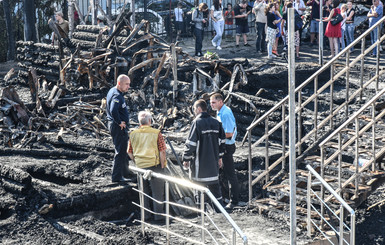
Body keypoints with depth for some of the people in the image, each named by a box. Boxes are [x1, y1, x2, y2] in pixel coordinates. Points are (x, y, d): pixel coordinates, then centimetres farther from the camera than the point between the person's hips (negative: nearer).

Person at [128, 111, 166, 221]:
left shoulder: (133, 134, 2)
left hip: (140, 167, 4)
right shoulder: (156, 133, -9)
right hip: (154, 165, -3)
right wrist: (162, 166, -2)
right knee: (157, 192, 7)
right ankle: (158, 215, 10)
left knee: (144, 192, 16)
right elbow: (162, 152, -10)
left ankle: (145, 214, 20)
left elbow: (130, 152, 6)